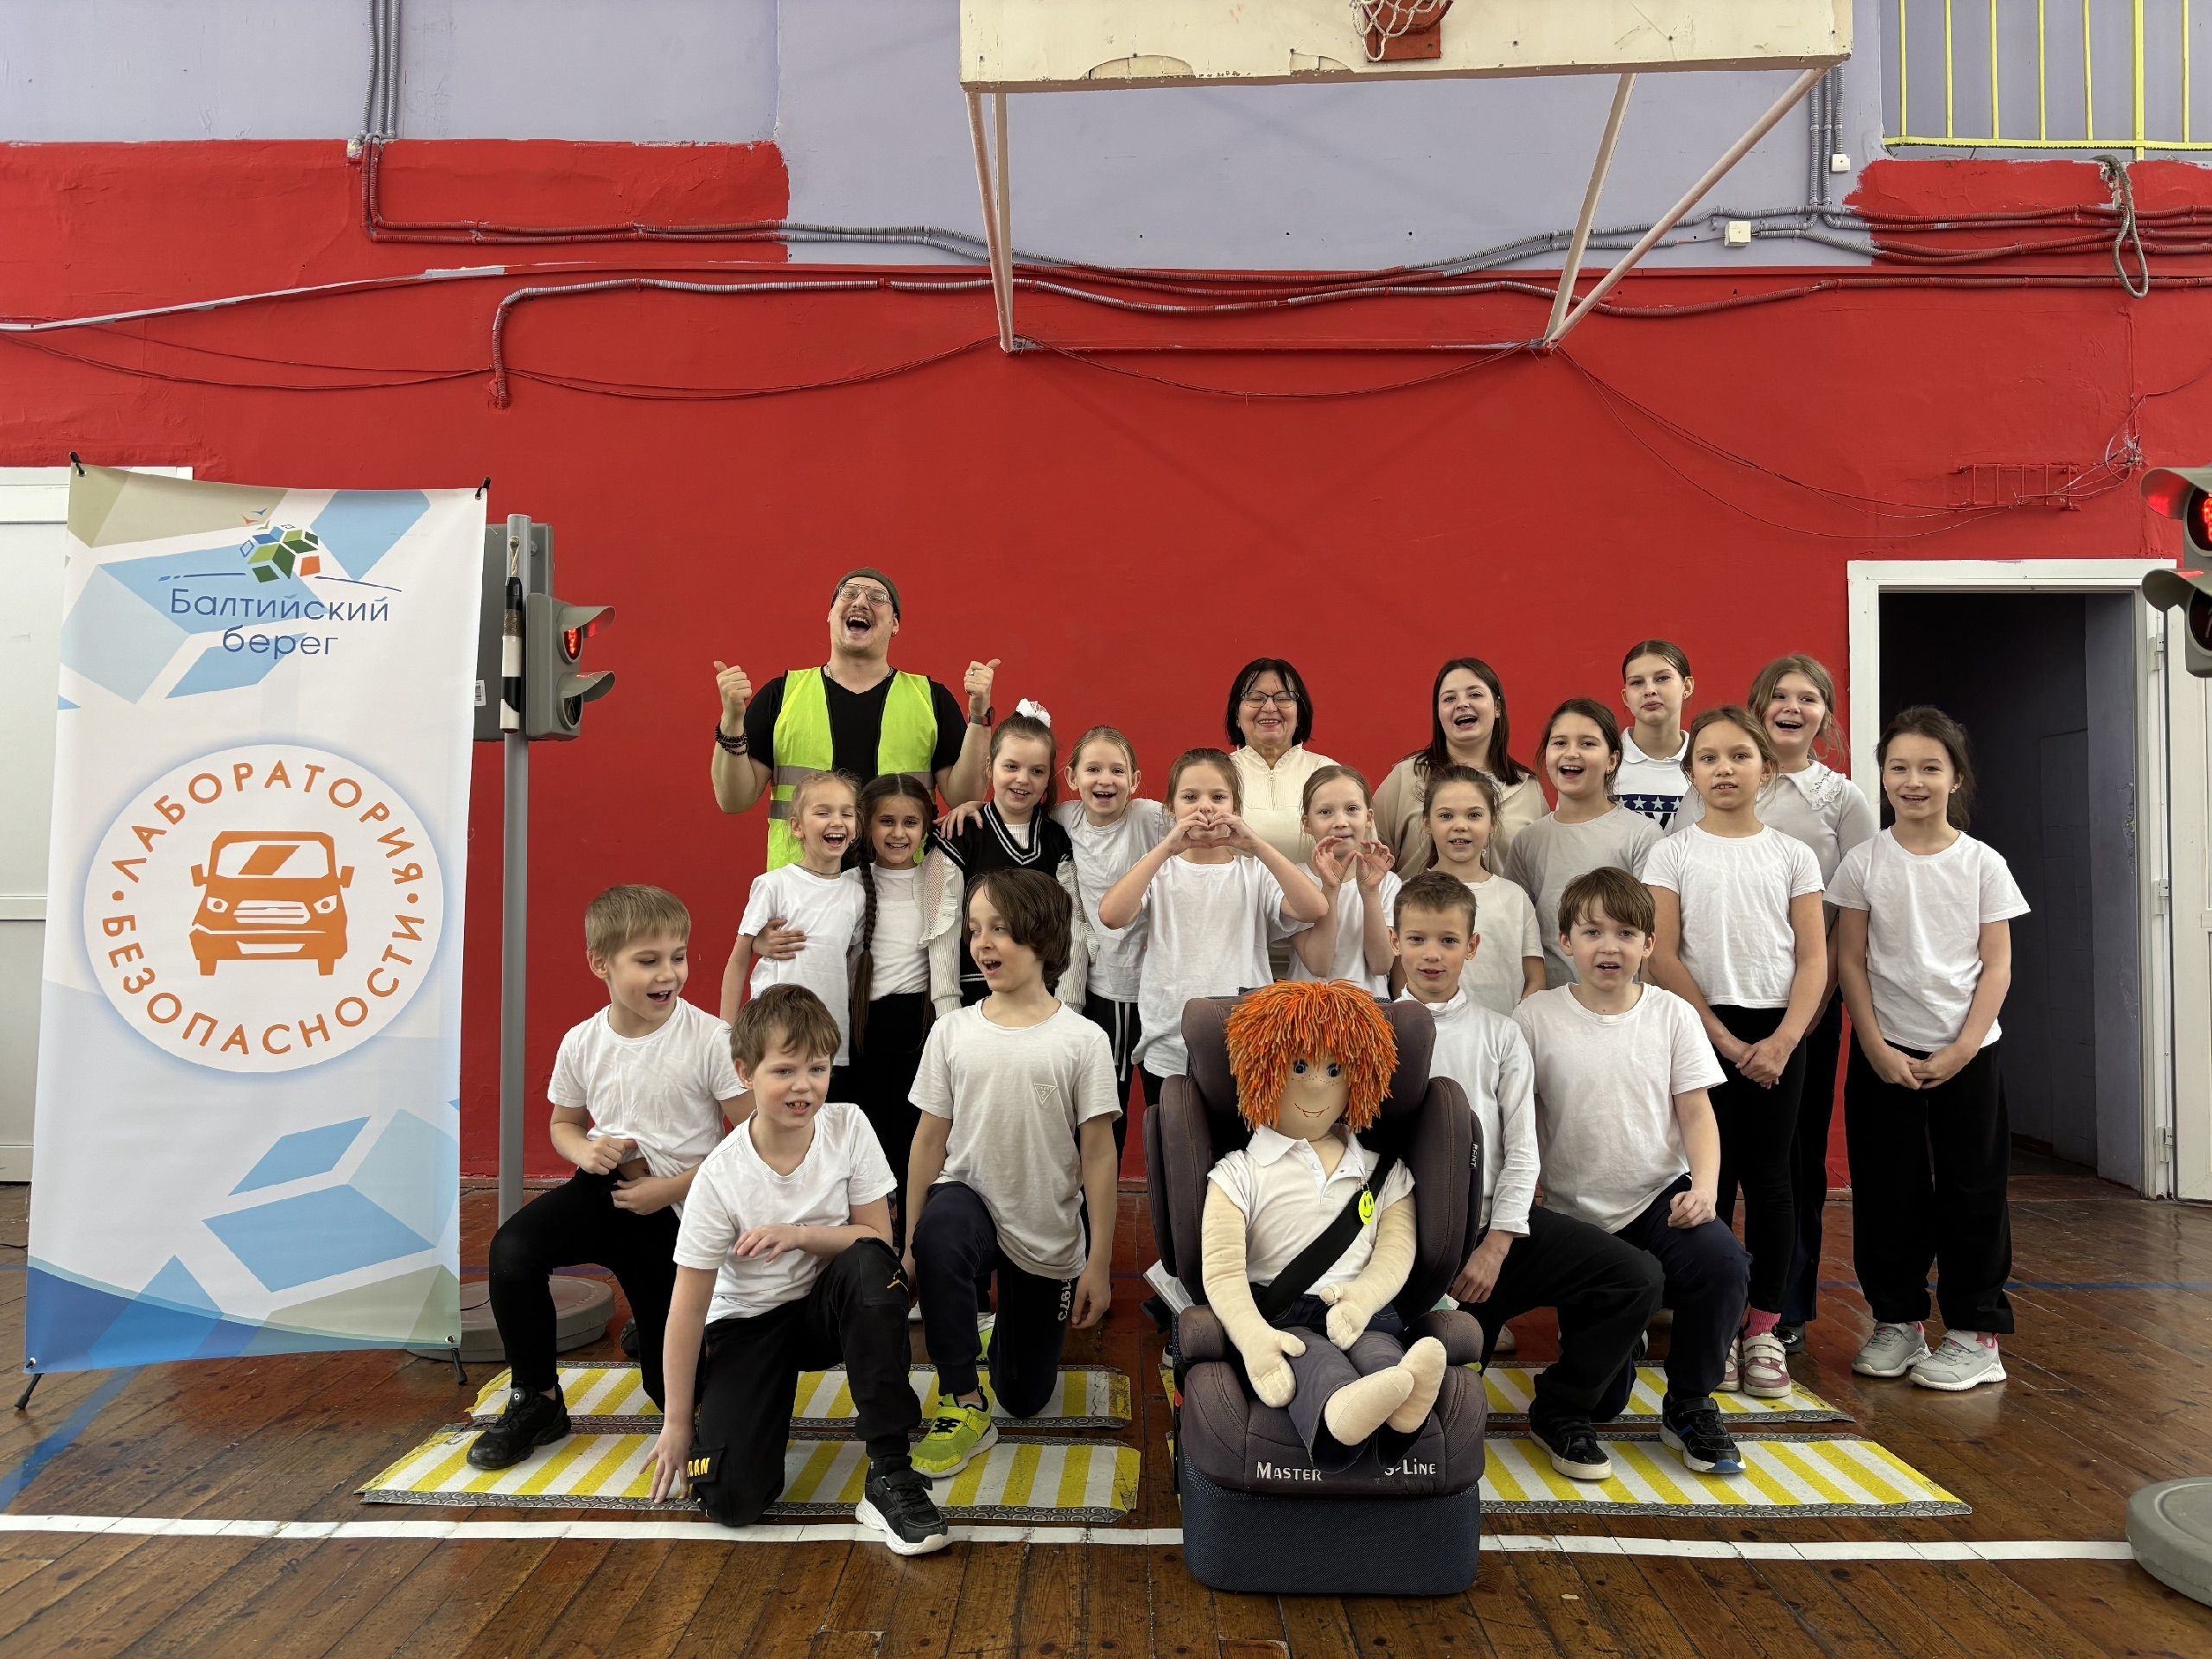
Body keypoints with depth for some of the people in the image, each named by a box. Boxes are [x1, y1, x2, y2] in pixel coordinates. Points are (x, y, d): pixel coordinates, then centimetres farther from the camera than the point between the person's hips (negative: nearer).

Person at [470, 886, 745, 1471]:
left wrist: (673, 1188, -19)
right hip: (605, 1188, 3)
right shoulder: (582, 1043, -5)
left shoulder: (709, 1039, -18)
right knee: (512, 1248, -27)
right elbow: (564, 1124, 13)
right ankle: (537, 1402, -5)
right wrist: (587, 1149, -11)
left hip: (679, 1209, -3)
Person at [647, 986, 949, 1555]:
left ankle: (890, 1476, -26)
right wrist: (677, 1424, -10)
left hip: (828, 1307, 2)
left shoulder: (848, 1128, -14)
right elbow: (688, 1307, -15)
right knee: (733, 1498, -18)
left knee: (870, 1264, -34)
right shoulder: (721, 1177, -21)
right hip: (748, 1321, -2)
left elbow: (878, 1237, -9)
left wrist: (801, 1235, -26)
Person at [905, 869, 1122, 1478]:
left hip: (1049, 1237, 0)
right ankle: (964, 1406, -20)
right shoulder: (953, 1030, -4)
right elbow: (930, 1138, 0)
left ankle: (1017, 1313, 44)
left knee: (1026, 1397, 10)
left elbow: (1097, 1154, -8)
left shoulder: (1081, 1040, -11)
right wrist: (911, 1241, -1)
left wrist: (1099, 1263, -8)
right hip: (972, 1202, 1)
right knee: (941, 1230, -38)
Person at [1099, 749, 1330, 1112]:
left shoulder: (1255, 872, 4)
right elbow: (1110, 915, -17)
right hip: (1167, 1056, 0)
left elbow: (1315, 909, -15)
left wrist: (1256, 845, -21)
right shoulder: (1160, 870, 4)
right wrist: (1167, 847, -22)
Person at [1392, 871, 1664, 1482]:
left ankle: (1559, 1412, 6)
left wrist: (1495, 1248, -10)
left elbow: (1521, 1149, 0)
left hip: (1496, 1220, 2)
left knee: (1635, 1276, -14)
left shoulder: (1499, 1035, 3)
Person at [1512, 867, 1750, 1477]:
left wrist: (1704, 1185, -17)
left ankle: (1689, 1408, -5)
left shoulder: (1672, 1015, 0)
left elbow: (1696, 1112, 0)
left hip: (1660, 1198, 1)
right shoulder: (1536, 1019, -5)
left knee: (1724, 1263, -32)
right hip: (1573, 1213, -1)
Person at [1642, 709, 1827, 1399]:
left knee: (1768, 1179, 4)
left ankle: (1764, 1329, 15)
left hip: (1776, 1035, 1)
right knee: (1710, 1179, 2)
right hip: (1702, 1032, -1)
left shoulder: (1793, 855, 5)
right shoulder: (1672, 854, 1)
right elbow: (1662, 958, -5)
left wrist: (1783, 1040, -11)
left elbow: (1813, 958, 2)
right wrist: (1724, 1039, -10)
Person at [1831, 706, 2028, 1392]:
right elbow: (1851, 962, -2)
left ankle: (1975, 1333, 15)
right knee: (1887, 1192, 6)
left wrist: (1961, 1049, -11)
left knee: (1971, 1192, 5)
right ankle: (1898, 1321, 20)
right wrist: (1877, 1048, -9)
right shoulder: (1865, 862, -1)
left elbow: (1997, 966, -2)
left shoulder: (1983, 863, -1)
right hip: (1885, 1055, 1)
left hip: (1966, 1054, 0)